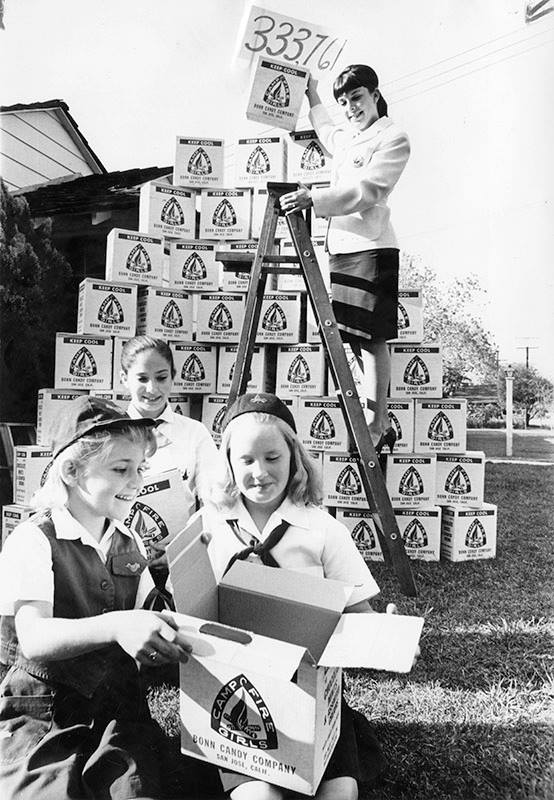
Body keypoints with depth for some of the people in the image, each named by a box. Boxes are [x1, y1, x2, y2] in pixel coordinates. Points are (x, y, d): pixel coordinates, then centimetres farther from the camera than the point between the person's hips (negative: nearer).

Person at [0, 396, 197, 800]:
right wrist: (116, 626, -38)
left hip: (122, 711, 4)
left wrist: (170, 634, -9)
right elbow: (33, 637, -22)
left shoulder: (130, 544, 10)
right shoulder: (33, 539, -9)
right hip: (43, 717, -3)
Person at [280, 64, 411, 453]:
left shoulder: (394, 138, -1)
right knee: (355, 336, 6)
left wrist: (314, 197, -25)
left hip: (372, 246, -8)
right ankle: (381, 423, 14)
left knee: (370, 334, -10)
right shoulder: (347, 137, 23)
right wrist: (312, 95, 48)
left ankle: (379, 424, -3)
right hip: (341, 245, 8)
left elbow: (365, 191, -16)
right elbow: (326, 130, 49)